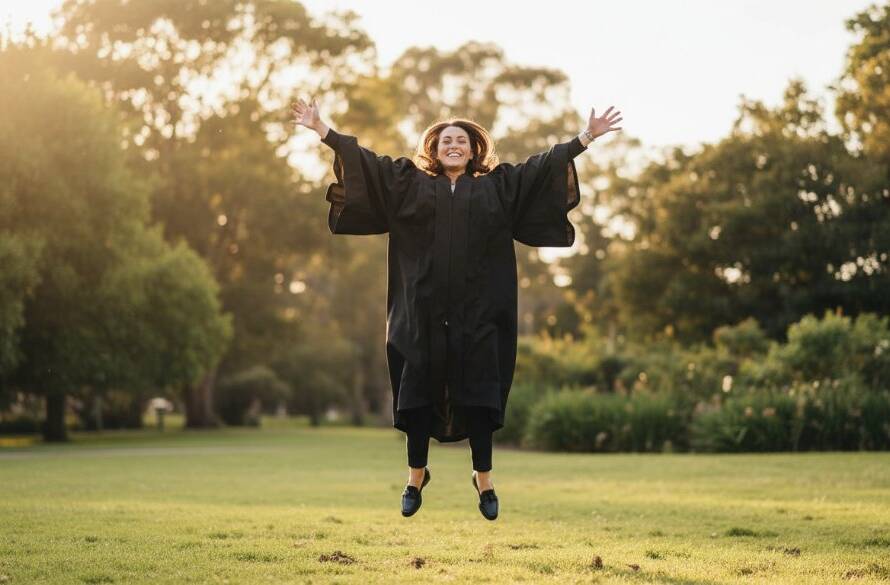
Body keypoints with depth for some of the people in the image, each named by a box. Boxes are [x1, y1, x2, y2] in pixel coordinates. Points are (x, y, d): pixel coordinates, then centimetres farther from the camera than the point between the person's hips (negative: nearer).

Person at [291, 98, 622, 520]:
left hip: (477, 311, 0)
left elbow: (543, 165, 10)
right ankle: (416, 475, 17)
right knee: (418, 391, 4)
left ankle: (484, 478, 10)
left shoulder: (499, 184, 10)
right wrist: (321, 129, 4)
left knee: (478, 394, 0)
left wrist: (586, 137, 6)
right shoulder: (409, 182, 10)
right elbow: (363, 160, 9)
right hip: (423, 309, 0)